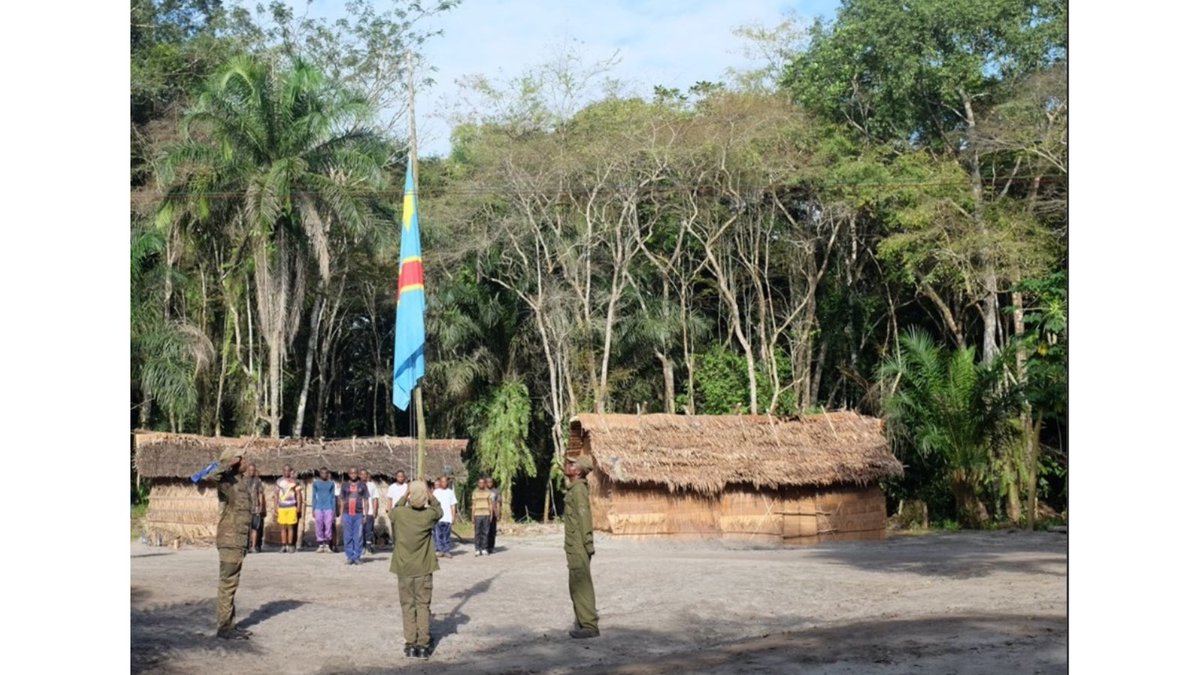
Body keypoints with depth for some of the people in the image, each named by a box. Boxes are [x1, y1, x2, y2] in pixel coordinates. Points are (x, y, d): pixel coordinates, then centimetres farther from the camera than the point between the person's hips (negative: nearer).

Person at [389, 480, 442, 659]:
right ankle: (423, 644, 4)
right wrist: (429, 495, 9)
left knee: (407, 606, 9)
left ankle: (410, 644, 6)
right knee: (423, 605, 7)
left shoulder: (399, 514, -11)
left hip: (403, 568, 0)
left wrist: (405, 496, 12)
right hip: (423, 568, 0)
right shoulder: (429, 515, -11)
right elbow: (439, 511, 13)